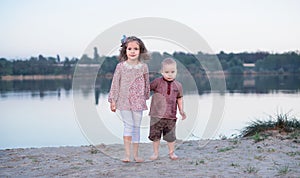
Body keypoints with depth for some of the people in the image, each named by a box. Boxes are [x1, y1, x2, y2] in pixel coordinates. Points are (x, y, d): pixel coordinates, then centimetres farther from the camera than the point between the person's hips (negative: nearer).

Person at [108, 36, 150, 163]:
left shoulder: (143, 67, 2)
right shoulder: (120, 66, -2)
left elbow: (146, 84, 13)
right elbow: (115, 84, 0)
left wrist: (146, 97, 19)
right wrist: (113, 100, -1)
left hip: (138, 101, 2)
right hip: (124, 100, -2)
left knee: (136, 127, 7)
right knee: (128, 125, -9)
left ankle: (136, 154, 15)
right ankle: (127, 154, -4)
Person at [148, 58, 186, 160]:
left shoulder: (177, 85, 4)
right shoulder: (157, 82, -4)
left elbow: (179, 98, 15)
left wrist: (181, 111, 8)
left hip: (171, 116, 1)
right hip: (157, 115, -1)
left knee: (170, 136, 8)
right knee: (155, 135, 7)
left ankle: (171, 153, 26)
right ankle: (155, 153, 23)